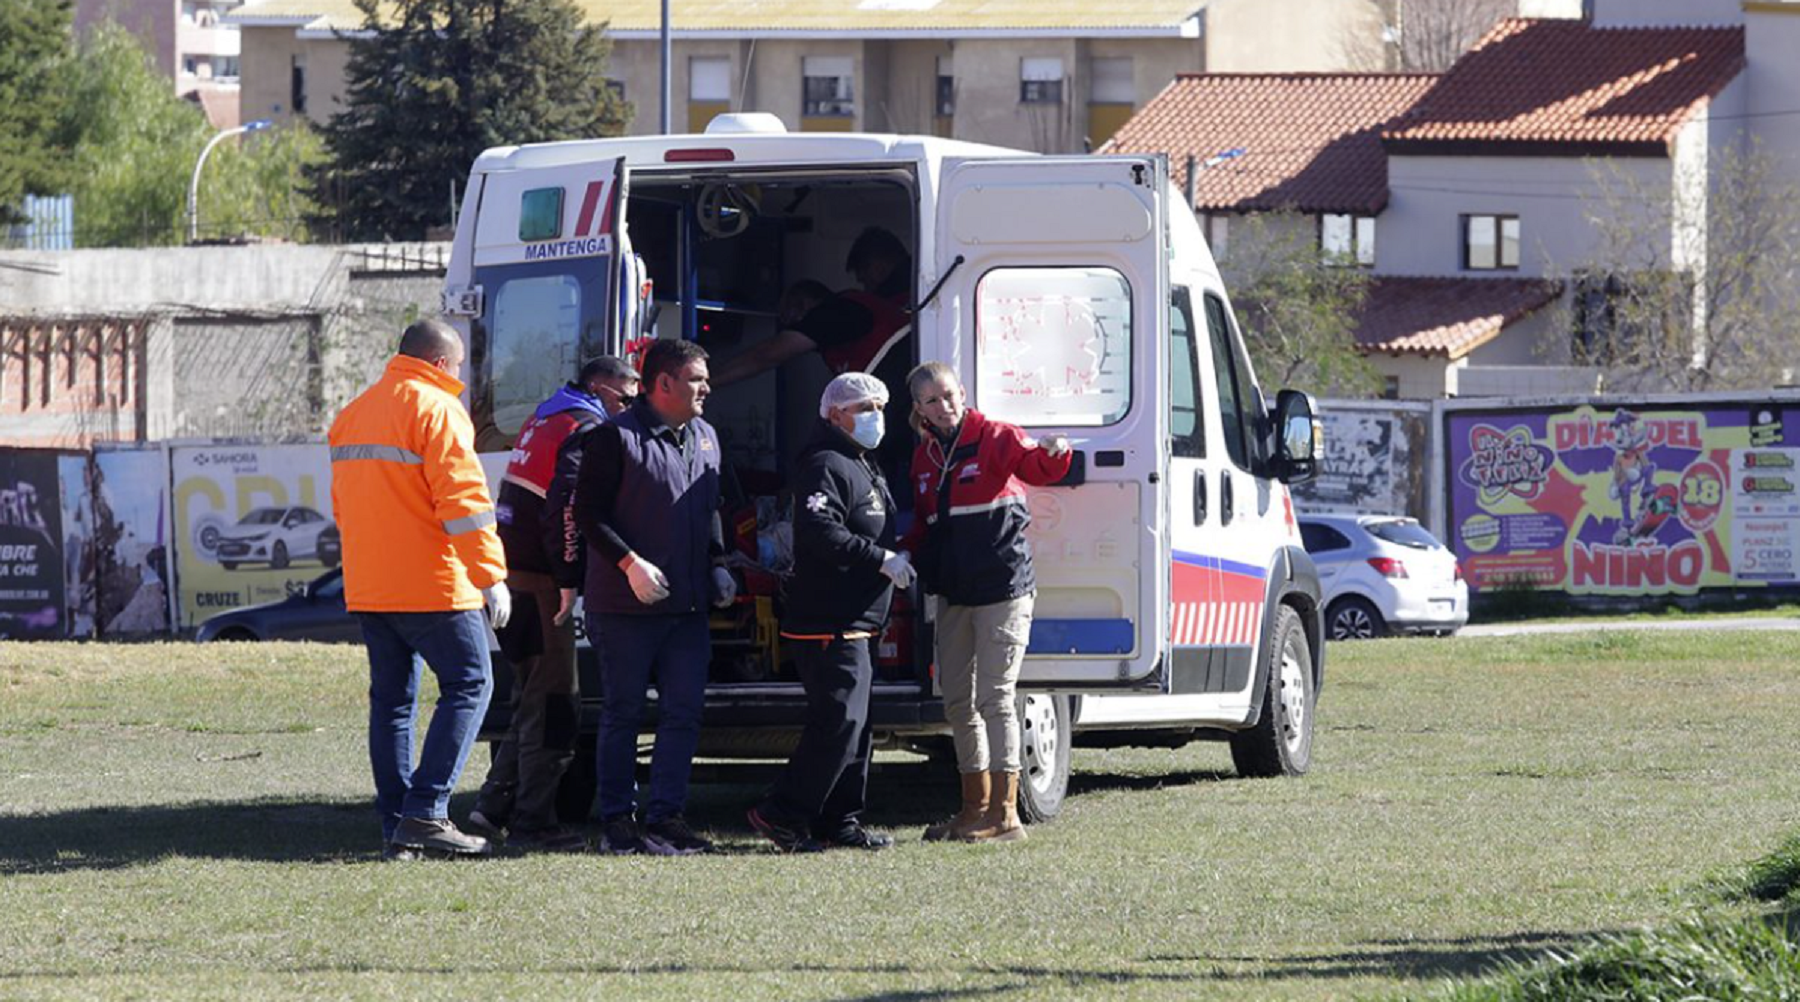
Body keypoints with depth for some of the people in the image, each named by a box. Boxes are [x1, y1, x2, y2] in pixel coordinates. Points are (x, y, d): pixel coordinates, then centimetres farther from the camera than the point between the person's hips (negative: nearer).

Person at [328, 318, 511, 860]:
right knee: (468, 684, -3)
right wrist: (491, 576, -15)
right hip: (431, 585, -8)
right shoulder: (435, 410, -9)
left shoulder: (353, 414, 18)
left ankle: (396, 826, 7)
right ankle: (426, 811, -14)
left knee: (391, 698, 11)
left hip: (367, 589, 8)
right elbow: (463, 497, -16)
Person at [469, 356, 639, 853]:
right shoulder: (585, 430, -10)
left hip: (511, 571, 9)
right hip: (539, 582, -9)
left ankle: (495, 806, 15)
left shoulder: (542, 421, 20)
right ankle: (533, 822, -4)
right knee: (554, 703, -4)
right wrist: (569, 578, -18)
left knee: (533, 700, 17)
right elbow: (565, 507, -21)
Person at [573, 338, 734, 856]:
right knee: (623, 712, 1)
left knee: (684, 712, 3)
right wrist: (630, 563, -19)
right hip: (627, 604, -6)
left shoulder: (705, 438, 14)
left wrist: (717, 564, 9)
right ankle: (617, 820, 5)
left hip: (688, 604, 6)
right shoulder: (615, 437, -8)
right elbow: (588, 512, -10)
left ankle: (665, 814, 9)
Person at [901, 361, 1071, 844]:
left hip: (1002, 589, -7)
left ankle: (1005, 814, -8)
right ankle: (975, 808, 23)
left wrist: (1053, 455, -47)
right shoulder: (925, 457, 13)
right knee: (958, 703, 12)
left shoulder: (994, 438, -7)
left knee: (994, 698, -9)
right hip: (953, 595, 7)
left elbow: (1032, 465, -25)